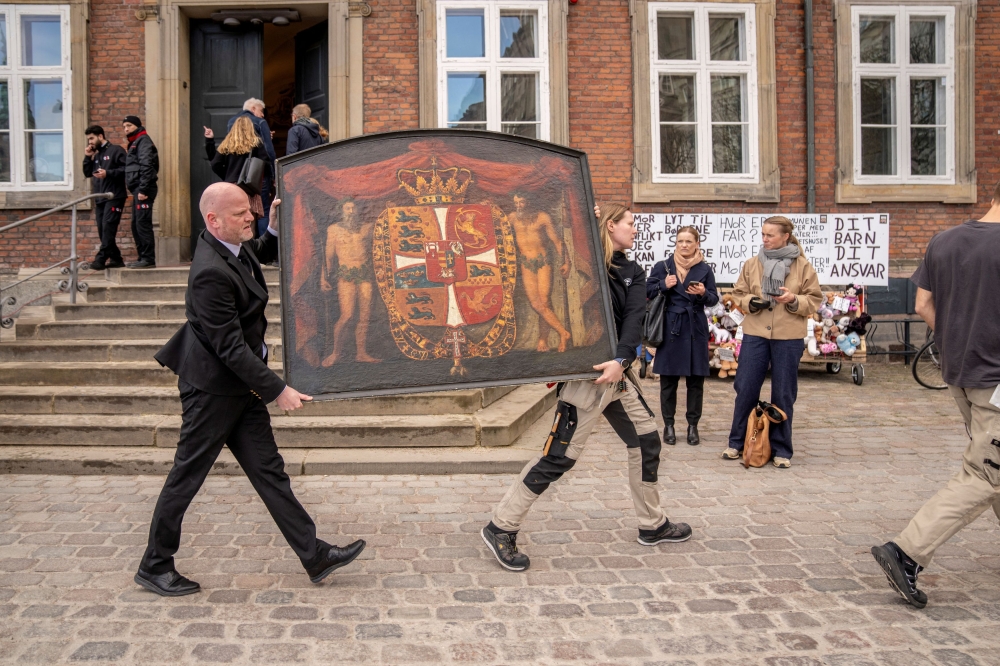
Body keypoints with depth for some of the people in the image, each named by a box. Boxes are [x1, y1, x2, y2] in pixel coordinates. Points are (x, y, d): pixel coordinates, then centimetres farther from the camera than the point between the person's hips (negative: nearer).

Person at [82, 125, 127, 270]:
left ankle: (100, 259, -15)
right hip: (99, 198, 8)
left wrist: (108, 173, -19)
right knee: (102, 230, 5)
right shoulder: (96, 155, 21)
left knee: (108, 228, -14)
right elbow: (87, 173, 20)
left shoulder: (116, 150, -1)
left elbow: (126, 169, -11)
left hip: (114, 196, -8)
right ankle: (115, 259, 11)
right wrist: (87, 157, 9)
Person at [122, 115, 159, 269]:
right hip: (137, 190, 10)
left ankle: (149, 259, -11)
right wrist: (137, 190, 13)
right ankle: (142, 257, 15)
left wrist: (143, 190, -22)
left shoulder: (143, 140, -5)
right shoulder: (135, 143, 25)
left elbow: (146, 166, -17)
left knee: (143, 224, -12)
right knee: (136, 225, 11)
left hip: (143, 189, -10)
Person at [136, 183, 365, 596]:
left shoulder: (236, 247, 3)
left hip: (241, 387, 9)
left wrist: (276, 227, 9)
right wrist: (276, 389, -21)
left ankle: (314, 557, 17)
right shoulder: (210, 272, -25)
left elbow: (262, 253, 29)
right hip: (213, 388, -9)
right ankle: (154, 566, 26)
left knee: (269, 470, 10)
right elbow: (230, 346, -26)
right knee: (187, 476, 6)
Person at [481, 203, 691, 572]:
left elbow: (635, 317, -6)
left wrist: (621, 360, -21)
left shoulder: (632, 273, 10)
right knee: (560, 455, -8)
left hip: (617, 372, 8)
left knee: (646, 439, 13)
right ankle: (501, 528, 3)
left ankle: (653, 525, 31)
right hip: (586, 372, -7)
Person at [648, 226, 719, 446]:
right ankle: (668, 425, 16)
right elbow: (648, 292, 3)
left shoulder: (705, 269, 5)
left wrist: (703, 293, -17)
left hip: (695, 330, 1)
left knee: (695, 380, 4)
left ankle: (693, 425, 15)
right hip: (669, 329, 0)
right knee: (668, 379, 4)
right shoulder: (662, 266, 4)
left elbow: (714, 299, 3)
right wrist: (663, 285, -14)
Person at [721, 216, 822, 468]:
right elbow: (737, 294, 11)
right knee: (745, 389, 4)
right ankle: (737, 442, 19)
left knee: (784, 394, 5)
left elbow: (815, 300, 3)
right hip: (755, 334, 2)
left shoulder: (803, 266, 1)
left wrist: (794, 300, -16)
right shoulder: (752, 264, 6)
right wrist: (750, 301, -10)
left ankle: (781, 449, 17)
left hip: (789, 337, -1)